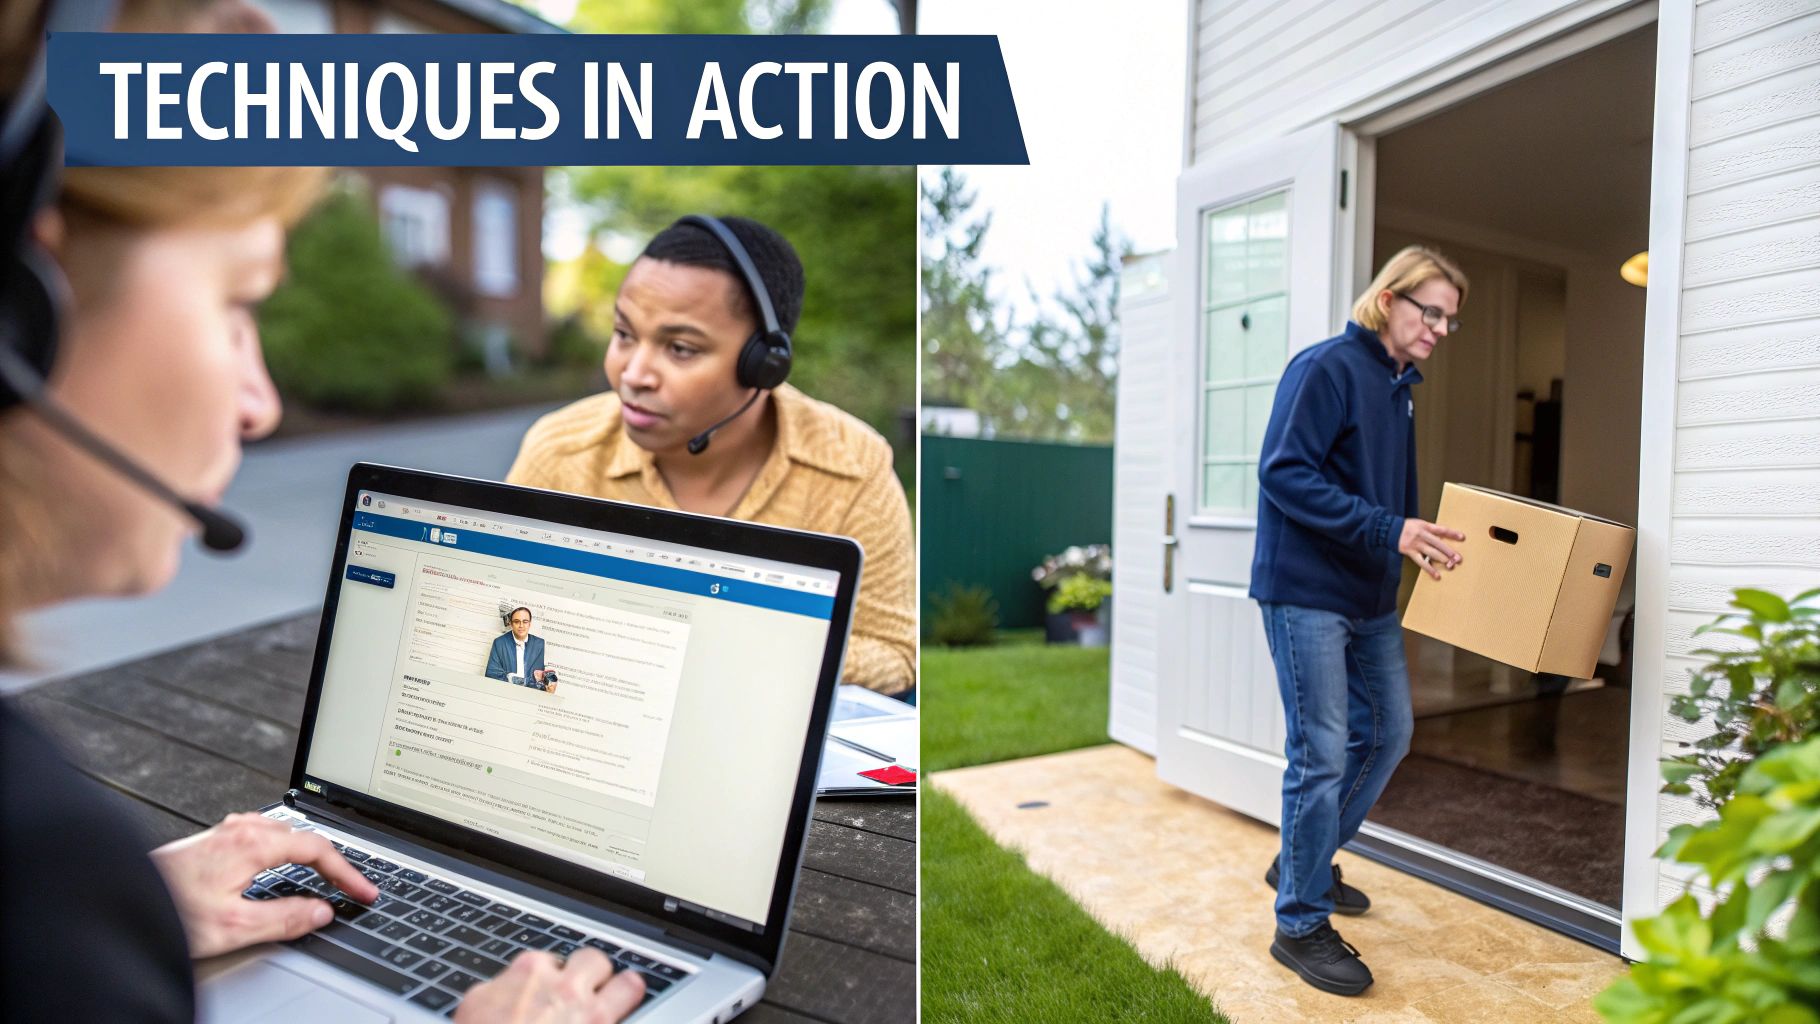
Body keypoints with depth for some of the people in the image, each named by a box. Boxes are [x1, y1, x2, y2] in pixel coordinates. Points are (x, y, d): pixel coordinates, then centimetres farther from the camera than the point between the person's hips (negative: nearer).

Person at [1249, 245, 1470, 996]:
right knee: (1321, 755, -4)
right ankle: (1300, 925, 13)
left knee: (1388, 732, 17)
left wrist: (1427, 541, 9)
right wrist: (1388, 530, -25)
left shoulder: (1402, 387, 15)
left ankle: (1303, 861, 36)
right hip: (1306, 592, -9)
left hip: (1371, 597, 9)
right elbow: (1283, 473, -22)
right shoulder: (1327, 368, -12)